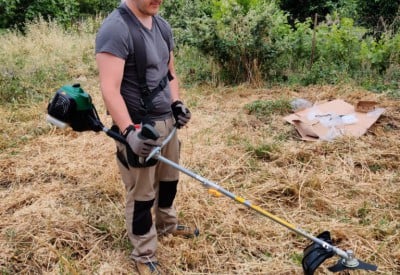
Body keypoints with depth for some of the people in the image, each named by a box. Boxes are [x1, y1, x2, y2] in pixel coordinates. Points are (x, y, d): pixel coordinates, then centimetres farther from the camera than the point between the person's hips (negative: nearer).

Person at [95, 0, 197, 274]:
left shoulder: (162, 25, 7)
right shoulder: (115, 28, -20)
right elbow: (110, 89, -26)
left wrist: (177, 103, 4)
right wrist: (129, 132, -33)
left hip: (167, 120, 8)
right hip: (138, 127, -8)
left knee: (169, 179, 24)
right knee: (142, 194, 6)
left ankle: (166, 223, 49)